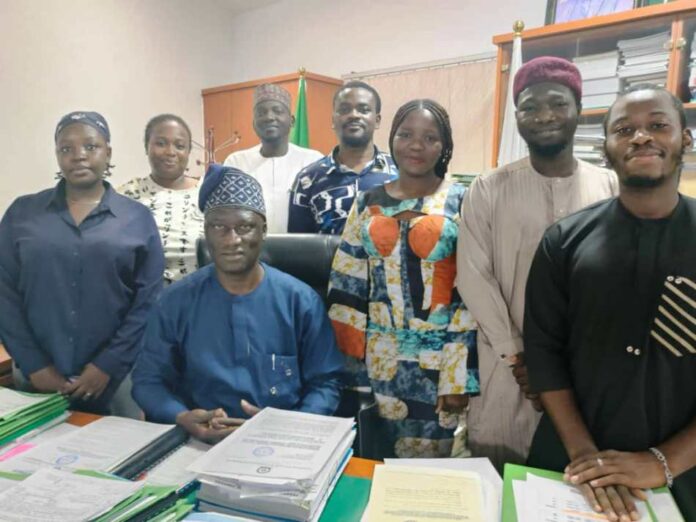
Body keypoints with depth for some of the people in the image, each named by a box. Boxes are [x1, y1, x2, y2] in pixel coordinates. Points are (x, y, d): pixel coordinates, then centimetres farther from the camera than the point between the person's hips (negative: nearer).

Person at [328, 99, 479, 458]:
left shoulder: (462, 202, -4)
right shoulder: (368, 203, 4)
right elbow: (347, 283, 5)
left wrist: (459, 376, -11)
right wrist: (347, 359, 2)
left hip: (442, 356, -2)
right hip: (381, 355, 3)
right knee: (383, 460, 15)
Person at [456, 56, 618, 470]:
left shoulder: (612, 188, 2)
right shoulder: (489, 189, -1)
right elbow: (474, 277, -5)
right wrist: (517, 356, -8)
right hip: (508, 365, -1)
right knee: (497, 481, 9)